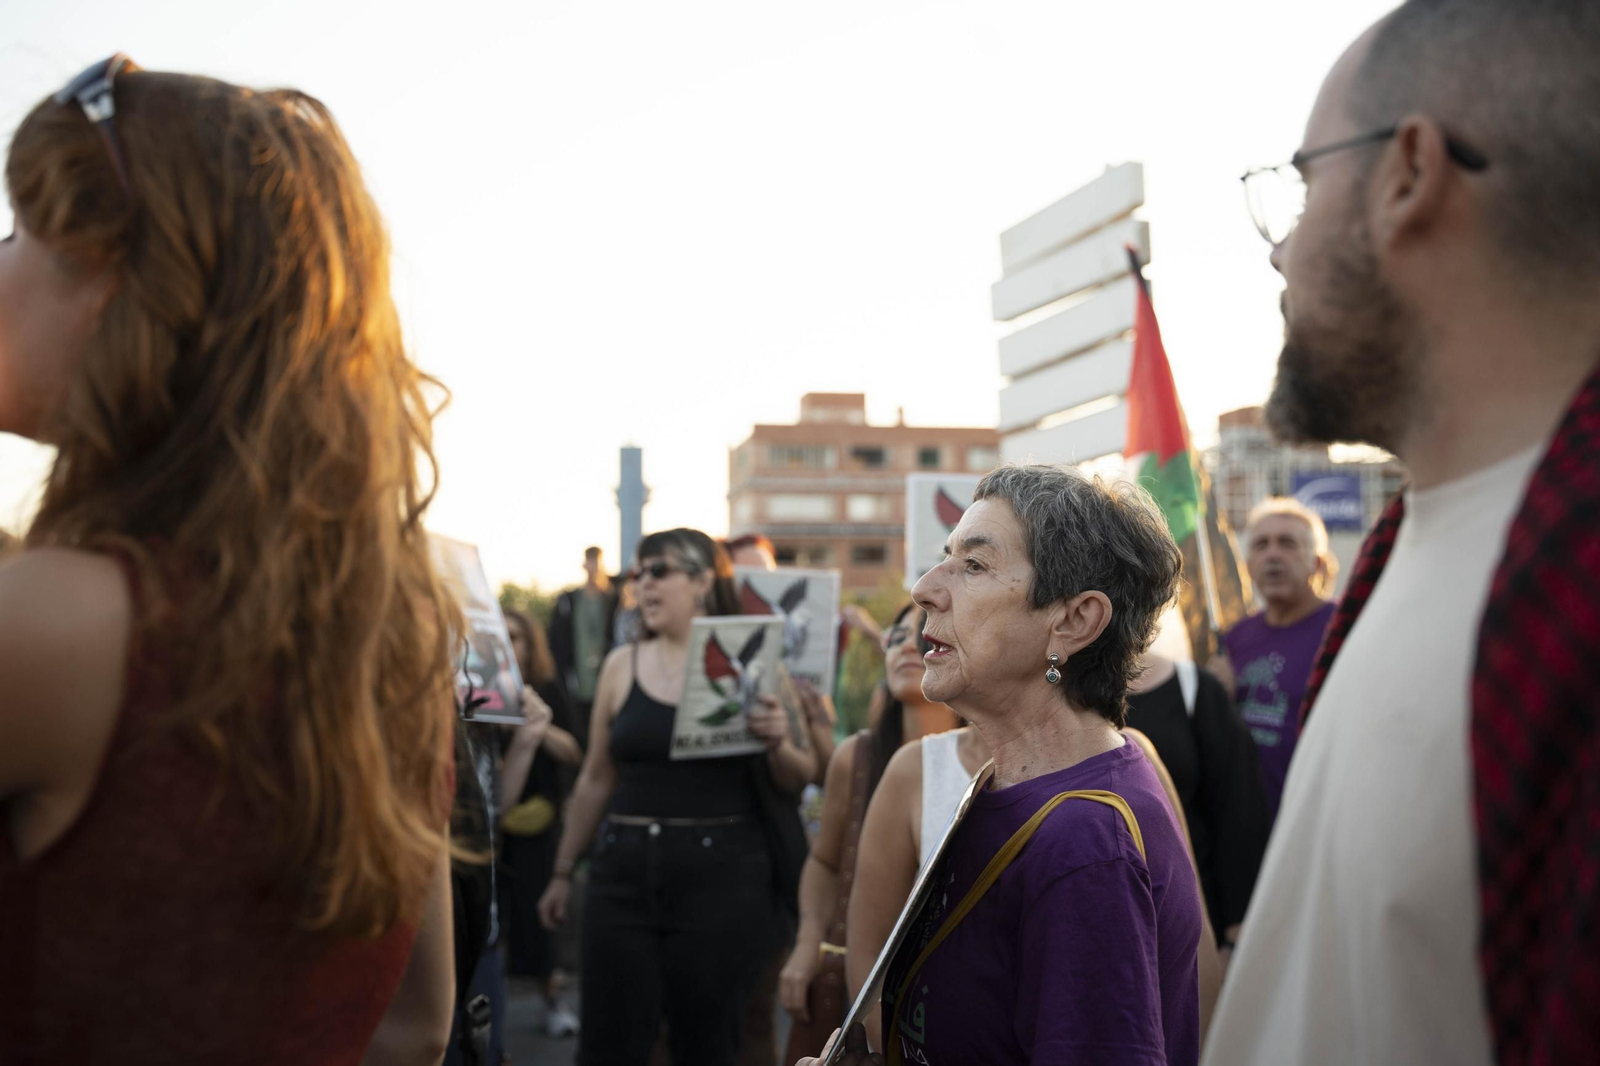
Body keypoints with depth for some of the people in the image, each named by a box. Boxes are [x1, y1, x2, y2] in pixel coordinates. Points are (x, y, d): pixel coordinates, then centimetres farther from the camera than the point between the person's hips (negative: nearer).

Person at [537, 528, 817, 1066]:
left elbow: (799, 780, 3)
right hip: (625, 871, 2)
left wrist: (777, 743, -18)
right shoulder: (622, 665, 7)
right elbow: (596, 780, 14)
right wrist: (563, 871, 16)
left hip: (723, 874, -2)